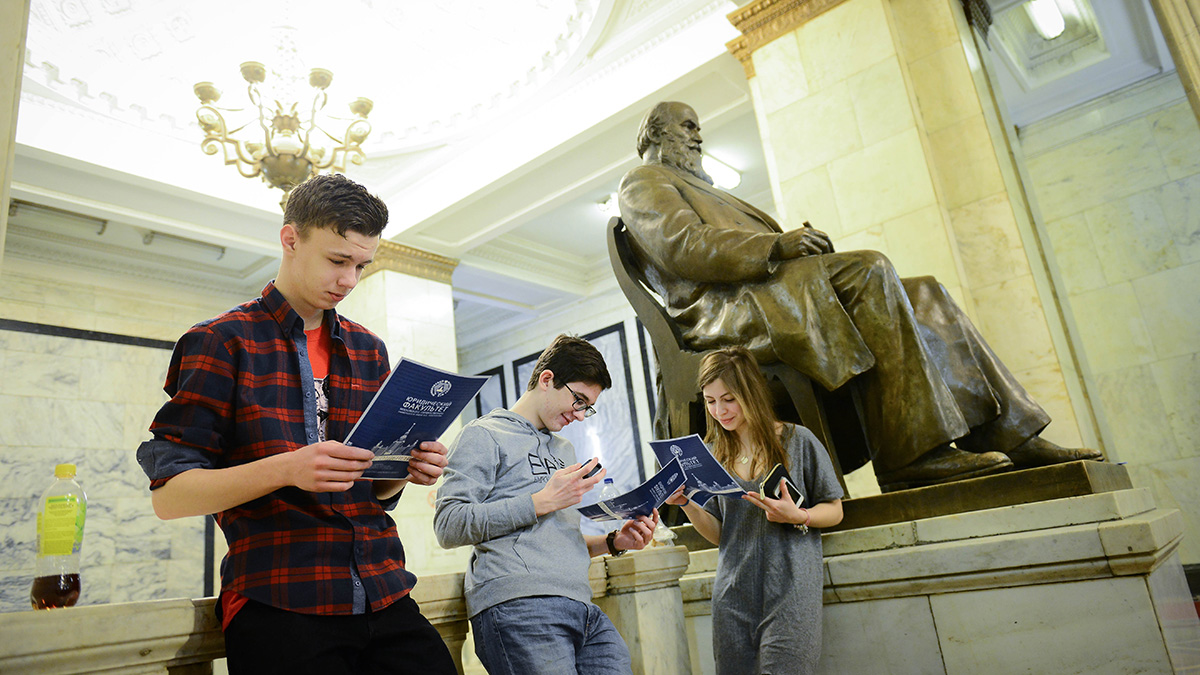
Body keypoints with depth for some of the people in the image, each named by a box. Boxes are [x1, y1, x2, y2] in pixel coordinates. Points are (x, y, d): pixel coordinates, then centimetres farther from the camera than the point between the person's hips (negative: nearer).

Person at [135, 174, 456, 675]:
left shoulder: (368, 351, 15)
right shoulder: (220, 342, 0)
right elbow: (168, 494, -6)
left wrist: (407, 470, -3)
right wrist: (286, 469, -21)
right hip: (279, 609, -4)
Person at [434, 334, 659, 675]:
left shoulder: (564, 449, 28)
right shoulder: (484, 435, 2)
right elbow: (449, 526, -10)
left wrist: (613, 542, 11)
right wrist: (543, 501, -11)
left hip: (580, 607, 7)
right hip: (516, 606, -7)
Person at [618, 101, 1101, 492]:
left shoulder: (695, 188, 38)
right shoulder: (644, 182, 10)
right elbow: (681, 245, -12)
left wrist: (795, 242, 4)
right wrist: (776, 245, -20)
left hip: (764, 295, 9)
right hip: (726, 313, -9)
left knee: (922, 296, -2)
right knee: (869, 268, -27)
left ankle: (1005, 432, -9)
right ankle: (910, 454, -31)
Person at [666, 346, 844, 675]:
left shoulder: (798, 441, -1)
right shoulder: (714, 454, 10)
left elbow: (834, 510, 5)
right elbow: (718, 534, 10)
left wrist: (798, 516, -15)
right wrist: (686, 503, -7)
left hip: (788, 592, -3)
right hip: (733, 596, 4)